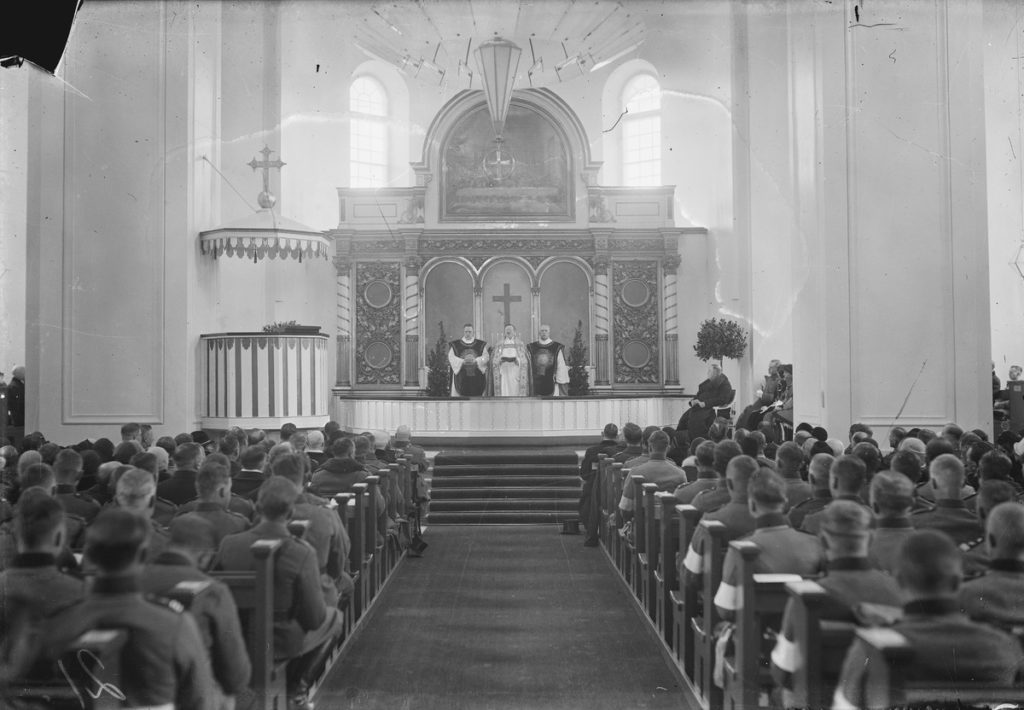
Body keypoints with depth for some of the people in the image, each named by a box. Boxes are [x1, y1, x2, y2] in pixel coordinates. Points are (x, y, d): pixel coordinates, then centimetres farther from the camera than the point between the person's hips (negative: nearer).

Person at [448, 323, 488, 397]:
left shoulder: (481, 345, 9)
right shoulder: (455, 345, 7)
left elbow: (485, 357, -3)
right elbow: (451, 358, -5)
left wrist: (475, 361, -24)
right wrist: (463, 361, -23)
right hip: (461, 379, -1)